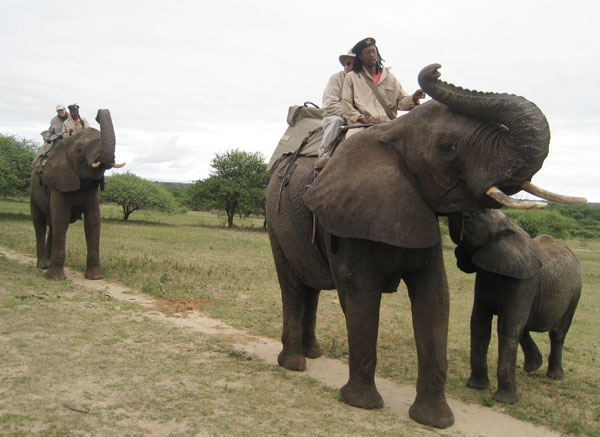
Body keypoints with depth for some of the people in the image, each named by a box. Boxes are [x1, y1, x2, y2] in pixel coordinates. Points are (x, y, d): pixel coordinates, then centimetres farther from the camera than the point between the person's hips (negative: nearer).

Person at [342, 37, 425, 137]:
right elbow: (346, 106, 6)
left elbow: (401, 100, 17)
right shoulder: (351, 77, 16)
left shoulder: (388, 76, 24)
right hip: (362, 125, -2)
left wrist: (413, 99, -7)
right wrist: (365, 121, -9)